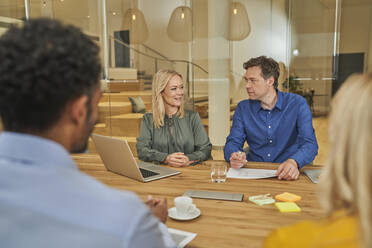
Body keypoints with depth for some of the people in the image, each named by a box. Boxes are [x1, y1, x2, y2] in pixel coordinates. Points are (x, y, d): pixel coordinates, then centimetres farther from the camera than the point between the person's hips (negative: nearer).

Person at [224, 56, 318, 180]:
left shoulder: (297, 103, -5)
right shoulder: (243, 108, 4)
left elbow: (310, 144, -13)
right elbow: (233, 142, 0)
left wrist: (294, 162, -34)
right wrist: (234, 156, -24)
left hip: (286, 176, -1)